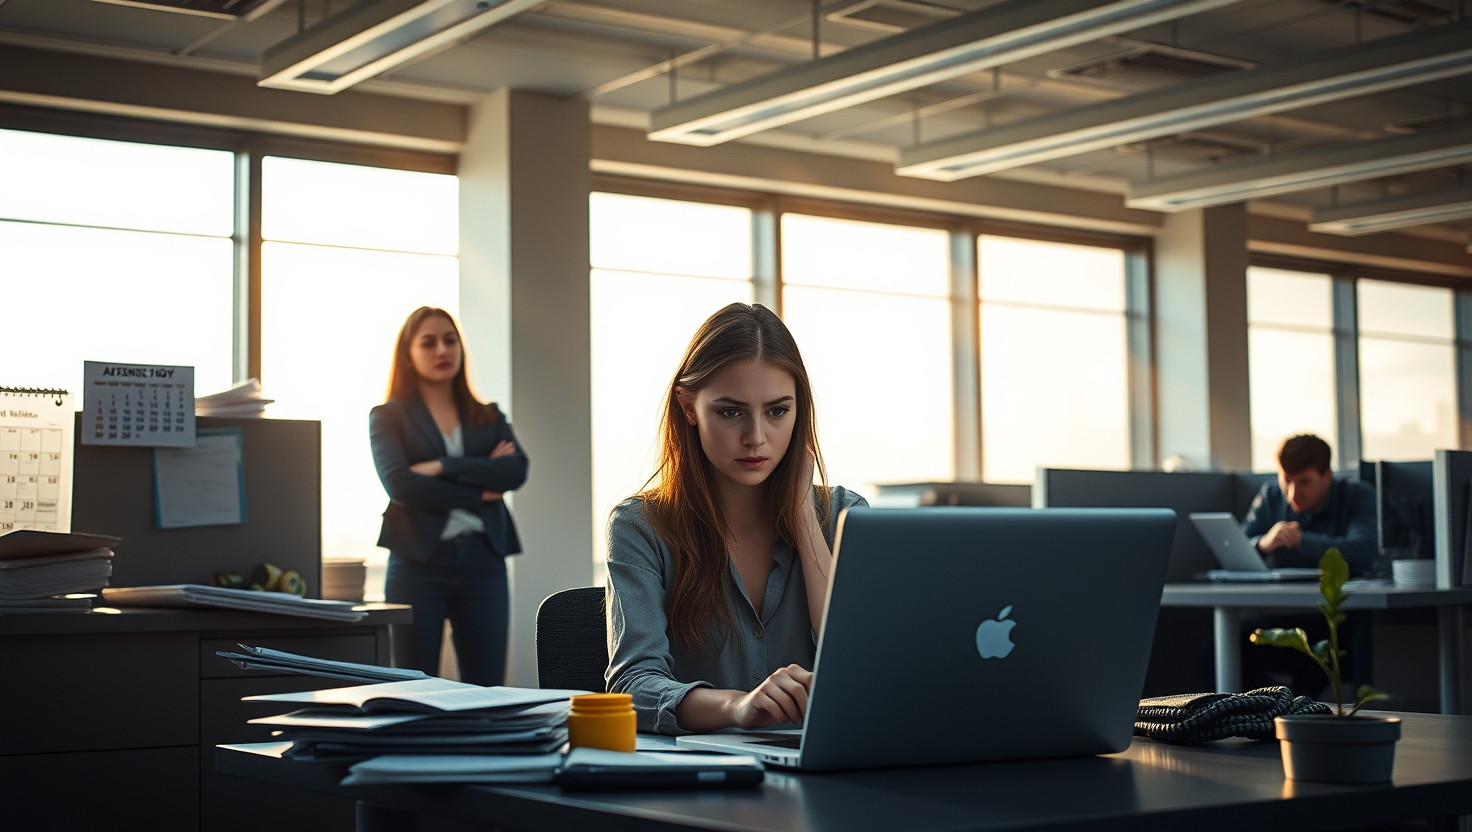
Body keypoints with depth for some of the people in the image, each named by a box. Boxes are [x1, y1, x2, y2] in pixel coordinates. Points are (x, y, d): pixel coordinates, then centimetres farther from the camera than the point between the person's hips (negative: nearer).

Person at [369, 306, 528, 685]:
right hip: (419, 564, -3)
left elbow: (517, 470, -2)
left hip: (483, 563, 3)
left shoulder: (489, 417, 17)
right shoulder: (388, 417, 7)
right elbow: (399, 484, -10)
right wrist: (479, 492, -8)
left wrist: (443, 467, -11)